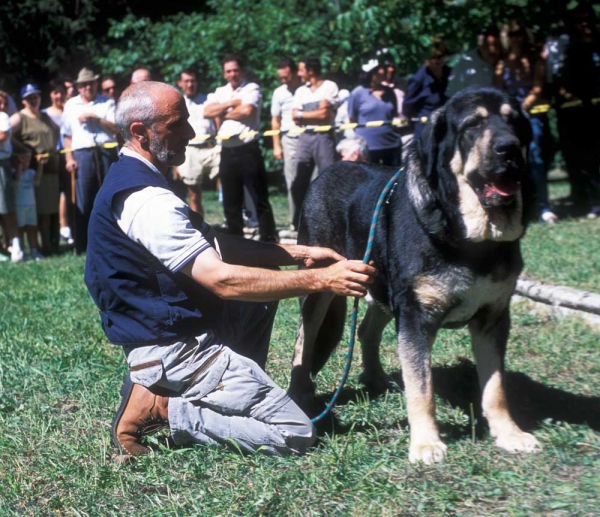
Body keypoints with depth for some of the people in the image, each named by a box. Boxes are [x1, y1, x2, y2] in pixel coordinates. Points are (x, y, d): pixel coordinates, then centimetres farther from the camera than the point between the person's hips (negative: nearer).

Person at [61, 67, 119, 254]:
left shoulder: (107, 103, 10)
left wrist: (96, 117, -10)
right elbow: (67, 135, 13)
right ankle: (82, 245, 3)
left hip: (106, 152, 0)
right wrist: (69, 158, 2)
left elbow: (116, 129, -1)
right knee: (84, 201, -2)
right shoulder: (71, 105, 14)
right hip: (82, 154, 0)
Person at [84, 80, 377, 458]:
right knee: (295, 434, -11)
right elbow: (222, 279, -28)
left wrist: (299, 253, 5)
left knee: (262, 286, 26)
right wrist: (320, 279, -25)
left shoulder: (132, 179, 10)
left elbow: (216, 246, 13)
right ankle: (161, 409, -7)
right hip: (174, 350, -11)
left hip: (177, 326, 11)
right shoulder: (144, 199, -23)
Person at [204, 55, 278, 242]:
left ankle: (268, 240, 0)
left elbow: (247, 110, -18)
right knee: (231, 201, 10)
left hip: (247, 150, -5)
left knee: (260, 198, -2)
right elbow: (207, 112, 0)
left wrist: (222, 114, -3)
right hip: (226, 152, 5)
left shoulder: (252, 88, 0)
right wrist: (231, 103, -7)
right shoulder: (219, 92, 15)